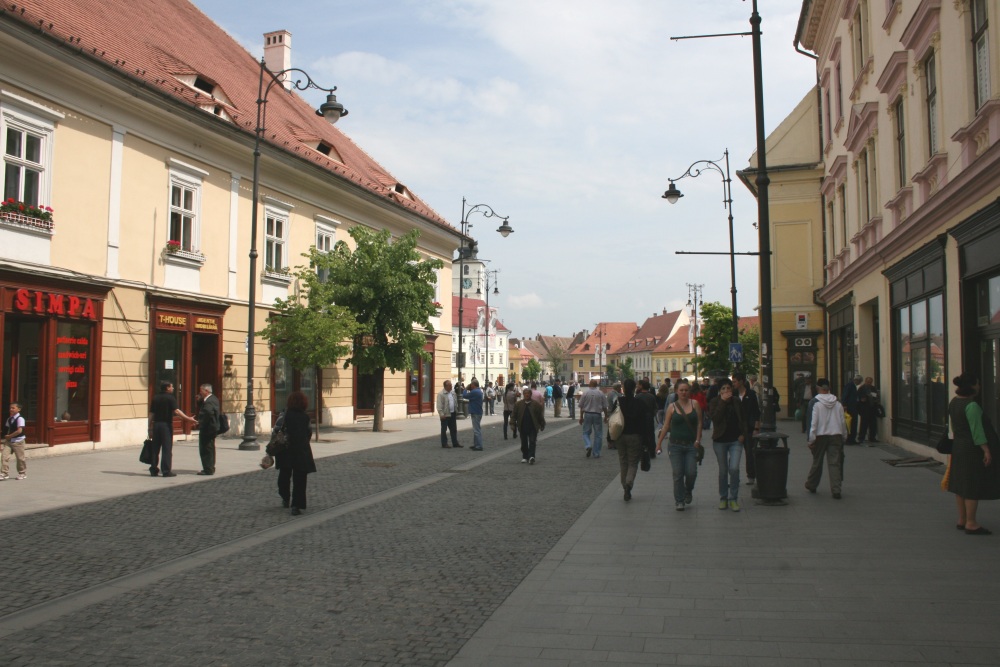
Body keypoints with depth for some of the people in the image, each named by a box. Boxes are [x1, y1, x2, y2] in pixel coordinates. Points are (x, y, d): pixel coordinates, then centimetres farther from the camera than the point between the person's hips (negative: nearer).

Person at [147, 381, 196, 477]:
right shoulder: (170, 398, -7)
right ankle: (166, 471, -3)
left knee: (155, 448, 12)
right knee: (167, 448, -2)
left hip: (156, 424, 6)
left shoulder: (155, 398, 10)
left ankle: (154, 470, 16)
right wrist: (188, 419, -19)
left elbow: (151, 414, 9)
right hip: (166, 425, -6)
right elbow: (176, 411, -18)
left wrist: (150, 428, 13)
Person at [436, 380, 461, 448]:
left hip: (453, 414, 7)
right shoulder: (441, 394, -11)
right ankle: (444, 444, 9)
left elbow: (456, 403, 19)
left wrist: (456, 411, 14)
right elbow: (439, 405, -15)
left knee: (454, 429, 11)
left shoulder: (453, 393, 12)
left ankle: (455, 443, 18)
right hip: (445, 415, -7)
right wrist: (441, 414, -20)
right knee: (444, 430, 3)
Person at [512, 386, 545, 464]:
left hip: (533, 427, -2)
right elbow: (514, 415, 5)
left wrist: (542, 425, 4)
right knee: (524, 443, 11)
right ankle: (525, 457, 23)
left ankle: (531, 456, -14)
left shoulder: (535, 404, -1)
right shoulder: (518, 404, 2)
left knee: (532, 442, -8)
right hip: (523, 427, 2)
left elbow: (540, 415, 4)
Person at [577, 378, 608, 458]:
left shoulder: (585, 393, -2)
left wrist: (581, 417, 10)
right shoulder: (601, 393, -3)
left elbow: (581, 407, 1)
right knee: (598, 435, 8)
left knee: (586, 433, 13)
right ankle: (596, 453, 9)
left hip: (587, 414, 0)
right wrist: (606, 416, 13)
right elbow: (605, 407, 0)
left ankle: (588, 446, -13)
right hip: (597, 415, 0)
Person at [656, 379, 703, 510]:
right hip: (675, 445, 0)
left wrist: (698, 439, -7)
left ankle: (688, 491, 25)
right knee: (678, 474, -1)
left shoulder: (695, 404, 2)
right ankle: (679, 501, 11)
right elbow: (666, 426, 7)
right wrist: (659, 442, 6)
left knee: (691, 472, -6)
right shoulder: (672, 406, 2)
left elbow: (699, 423, 3)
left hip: (691, 445, 0)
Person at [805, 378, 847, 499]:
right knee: (835, 463, 1)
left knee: (817, 462, 12)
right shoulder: (837, 403, 4)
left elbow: (813, 422, -11)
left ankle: (811, 485, 28)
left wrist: (811, 439, -8)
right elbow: (843, 421, 8)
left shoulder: (816, 403, -8)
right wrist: (843, 436, 19)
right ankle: (836, 490, -6)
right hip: (836, 435, 2)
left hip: (821, 436, -2)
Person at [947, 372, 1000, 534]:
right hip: (972, 450, -9)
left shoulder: (953, 402, 8)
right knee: (973, 486, -4)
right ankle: (971, 524, 0)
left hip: (958, 447, 9)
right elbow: (977, 431, -21)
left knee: (961, 485, 14)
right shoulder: (972, 406, -19)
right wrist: (986, 450, -18)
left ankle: (962, 520, 22)